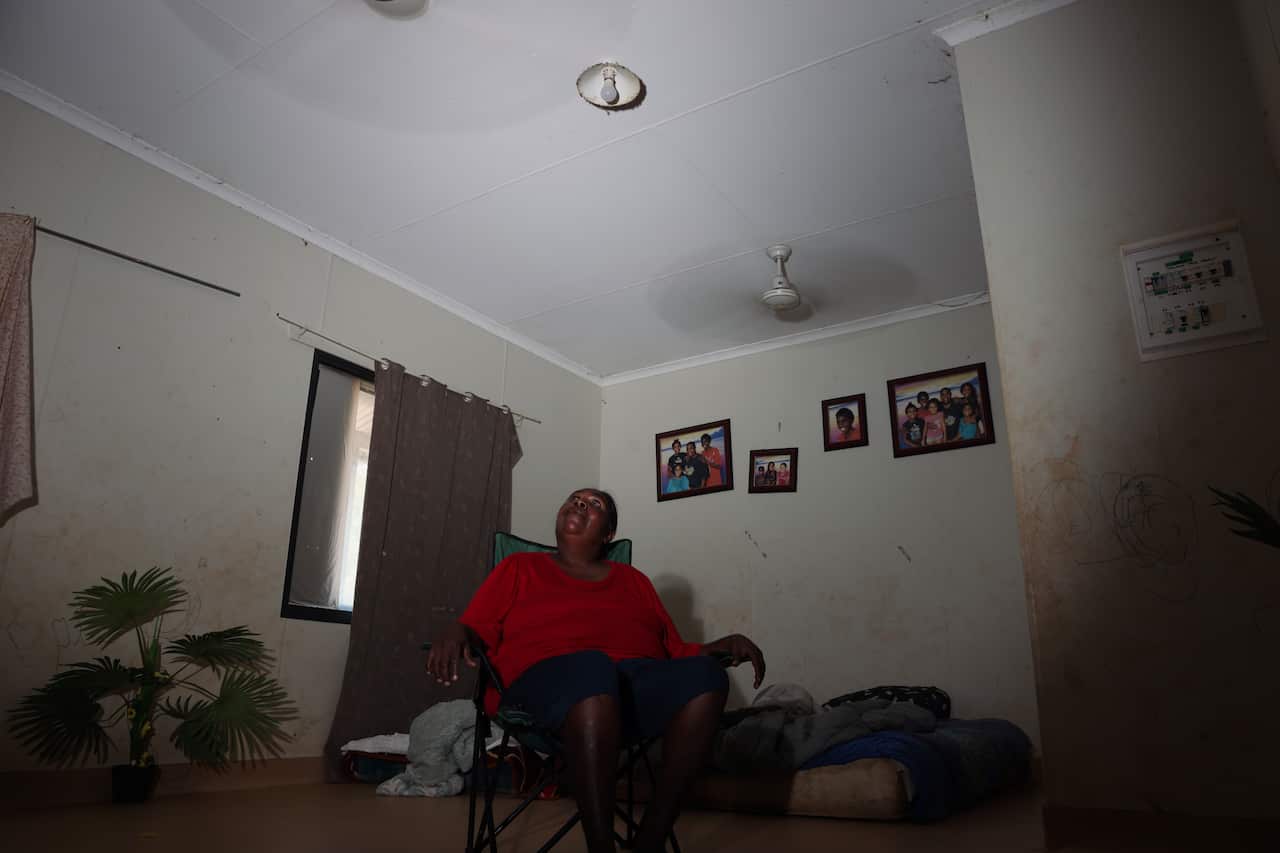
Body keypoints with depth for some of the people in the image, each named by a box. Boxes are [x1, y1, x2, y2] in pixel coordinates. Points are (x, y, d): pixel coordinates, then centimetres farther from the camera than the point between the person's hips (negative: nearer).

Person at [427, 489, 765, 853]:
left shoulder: (634, 580, 28)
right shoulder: (518, 568, 21)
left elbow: (675, 650, 22)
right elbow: (478, 632, 9)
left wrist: (723, 645, 4)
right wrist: (454, 631, -14)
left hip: (640, 676, 4)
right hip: (548, 676, -3)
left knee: (704, 675, -30)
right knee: (590, 667, -40)